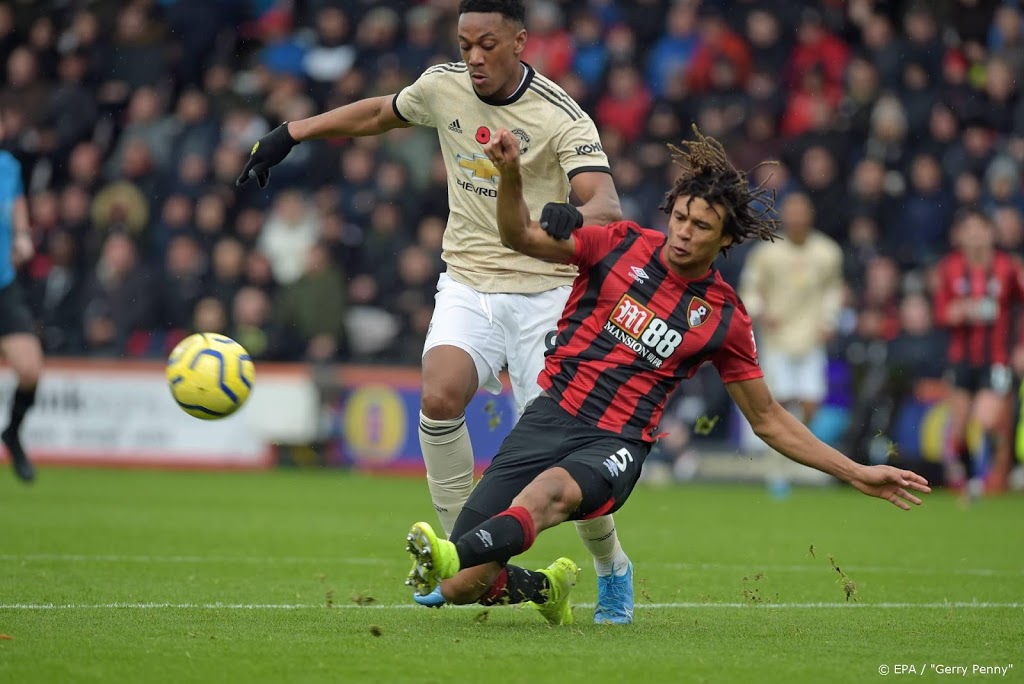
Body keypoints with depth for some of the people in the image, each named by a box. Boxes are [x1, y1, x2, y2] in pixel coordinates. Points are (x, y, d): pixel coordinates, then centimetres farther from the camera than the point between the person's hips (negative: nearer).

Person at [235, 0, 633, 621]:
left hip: (544, 295, -3)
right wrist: (290, 134, 20)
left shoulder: (562, 118, -14)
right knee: (440, 396, -25)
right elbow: (378, 114, 21)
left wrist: (575, 216, -49)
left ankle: (613, 569, 21)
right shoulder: (443, 87, 0)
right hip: (468, 285, 4)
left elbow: (607, 207, -27)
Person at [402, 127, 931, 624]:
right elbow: (521, 237, 2)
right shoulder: (624, 246, 5)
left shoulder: (724, 318, 5)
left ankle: (451, 556, -66)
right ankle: (545, 588, 25)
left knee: (551, 491, -40)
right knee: (460, 587, -7)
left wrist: (856, 474, 10)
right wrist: (510, 174, -18)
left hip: (617, 444, -2)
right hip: (551, 415, 2)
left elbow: (768, 420, 14)